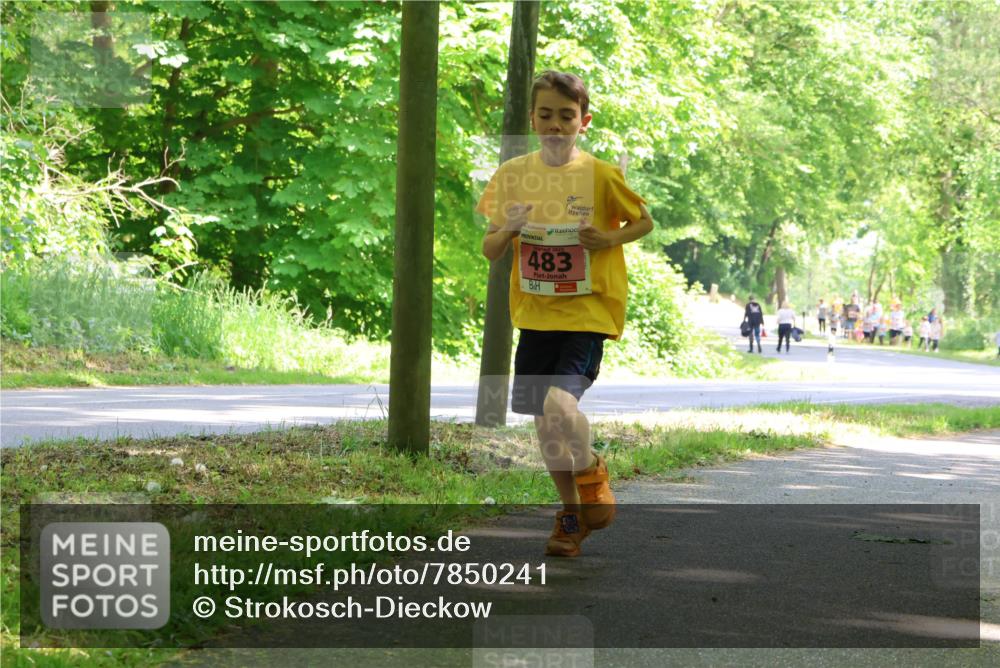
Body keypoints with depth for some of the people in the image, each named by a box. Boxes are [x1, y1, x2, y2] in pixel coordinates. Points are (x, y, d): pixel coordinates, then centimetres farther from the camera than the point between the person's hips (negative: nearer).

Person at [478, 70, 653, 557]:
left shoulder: (600, 175, -6)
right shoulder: (513, 175, 3)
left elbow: (645, 221, 8)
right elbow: (489, 251, 7)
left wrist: (610, 238, -11)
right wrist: (508, 230, -15)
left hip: (588, 311, -4)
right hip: (535, 312, 4)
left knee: (559, 404, -23)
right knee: (543, 419, 9)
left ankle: (592, 471, 8)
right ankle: (571, 511, 29)